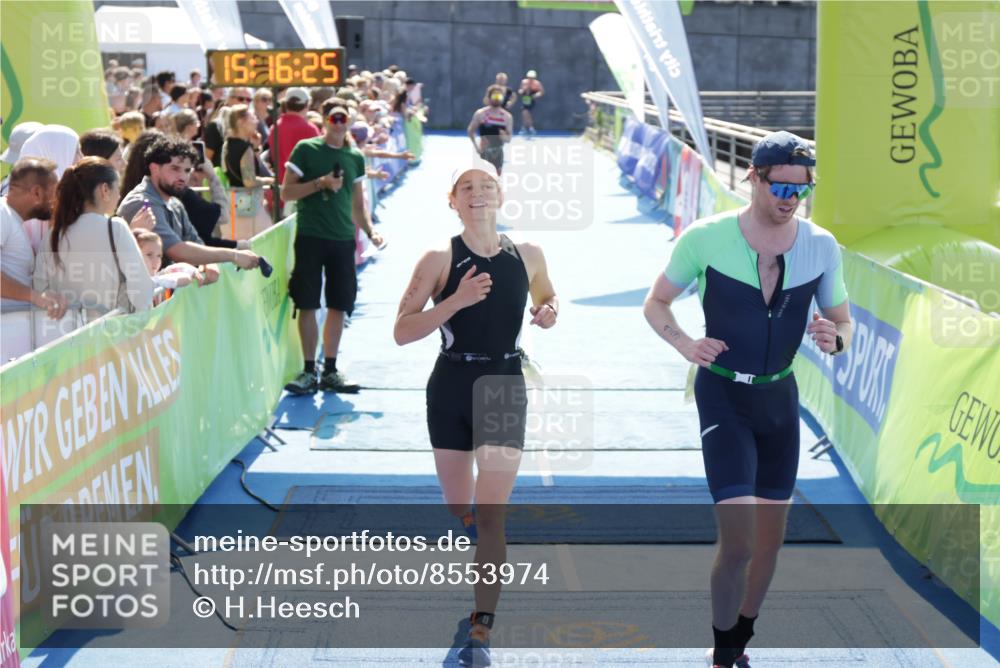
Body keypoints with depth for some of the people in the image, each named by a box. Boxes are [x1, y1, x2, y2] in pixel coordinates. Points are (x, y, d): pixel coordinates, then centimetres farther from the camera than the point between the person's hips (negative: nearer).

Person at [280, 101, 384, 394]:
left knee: (339, 305, 6)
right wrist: (321, 183, -15)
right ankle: (309, 371, 7)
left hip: (343, 238, 4)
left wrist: (371, 231, 3)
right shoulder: (306, 149, -1)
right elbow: (286, 193, -4)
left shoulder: (356, 158, 11)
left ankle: (330, 371, 16)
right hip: (311, 236, -4)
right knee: (307, 305, -2)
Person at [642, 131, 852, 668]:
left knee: (771, 537, 13)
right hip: (723, 396, -4)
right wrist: (686, 344, -21)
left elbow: (843, 324, 6)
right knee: (738, 542, -15)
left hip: (780, 396, 4)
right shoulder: (706, 237, -14)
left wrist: (834, 338, -19)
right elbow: (655, 304, -1)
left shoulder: (821, 246, -6)